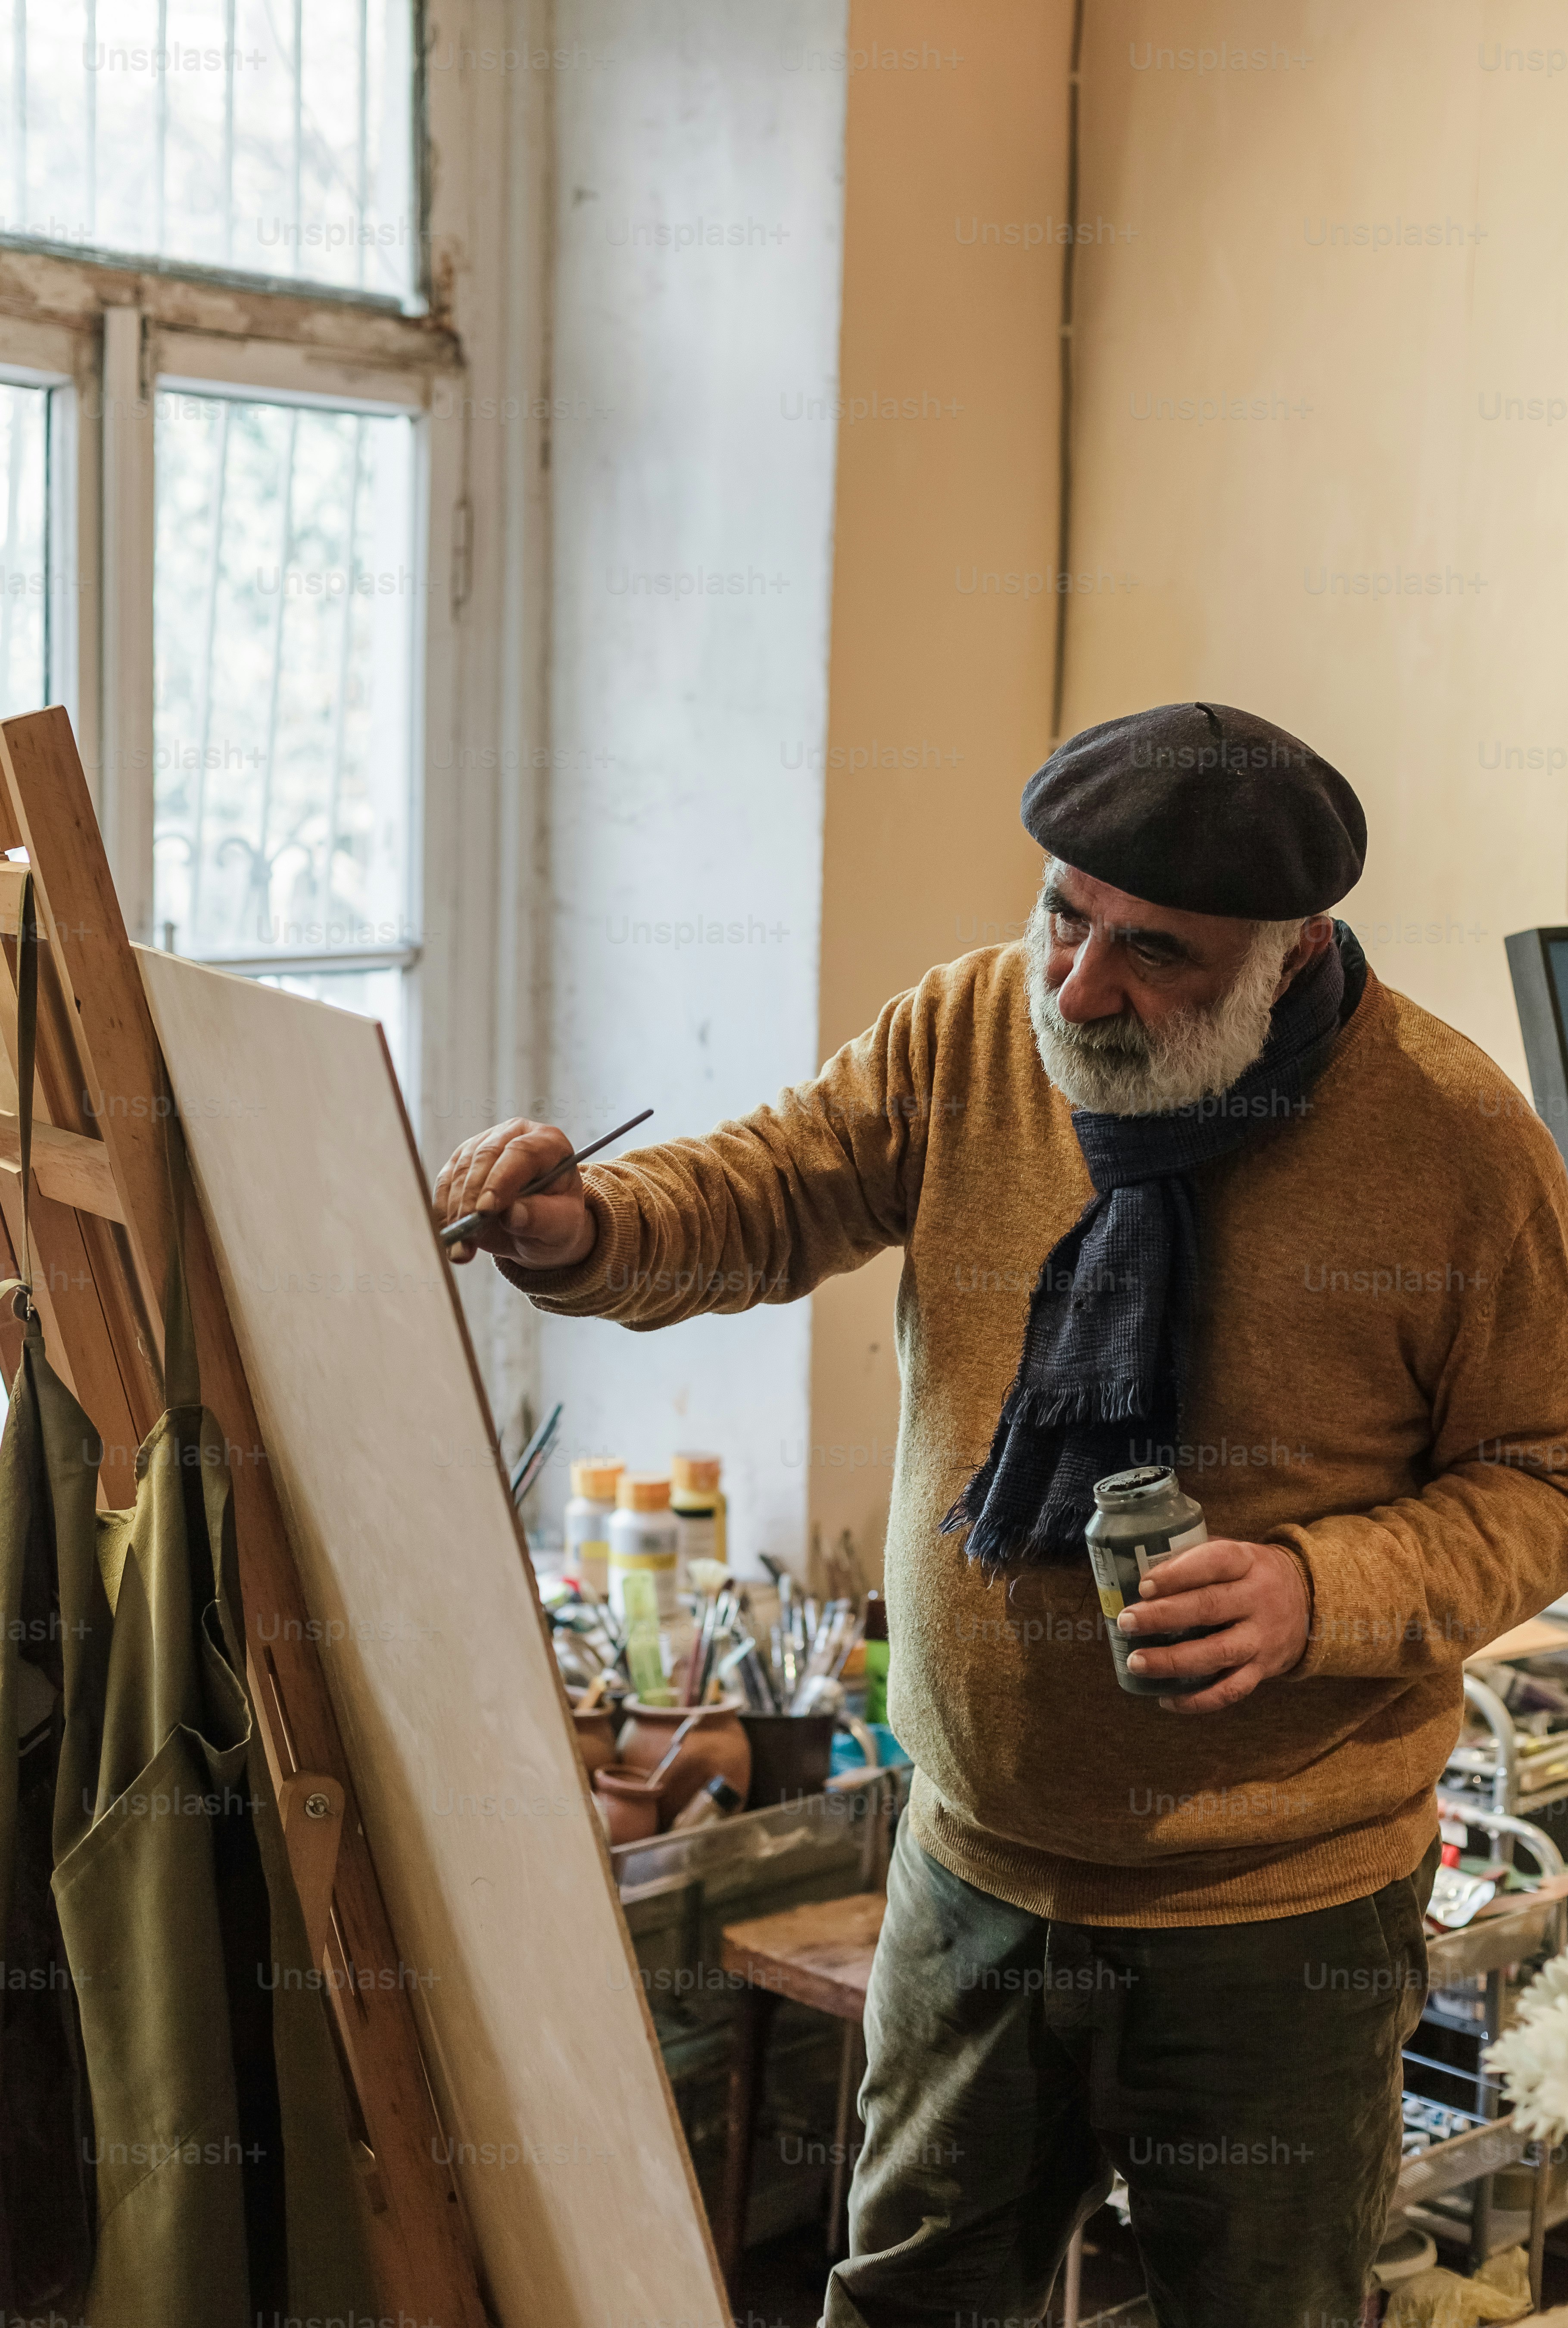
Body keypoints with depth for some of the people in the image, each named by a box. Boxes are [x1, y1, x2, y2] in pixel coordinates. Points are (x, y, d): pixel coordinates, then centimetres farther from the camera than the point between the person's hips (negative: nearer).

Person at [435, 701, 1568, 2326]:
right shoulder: (970, 1032, -4)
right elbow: (767, 1192, -2)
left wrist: (1326, 1592, -24)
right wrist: (584, 1231, -23)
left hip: (1280, 1911, -3)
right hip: (977, 1858, 4)